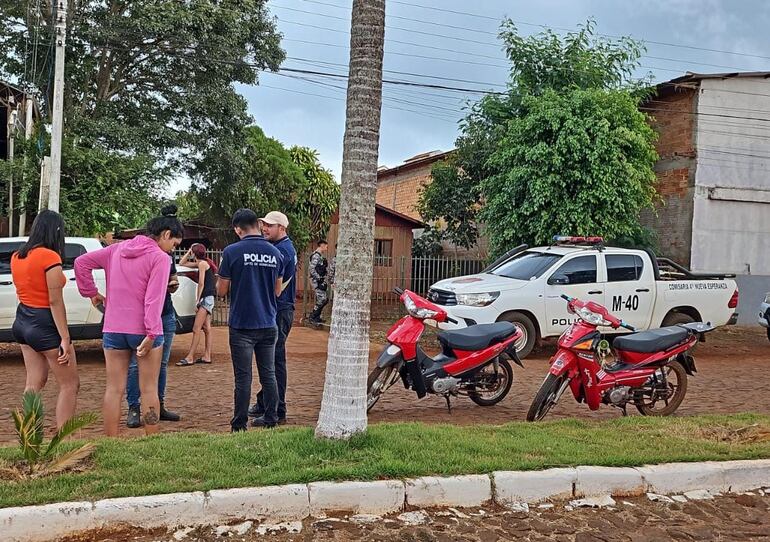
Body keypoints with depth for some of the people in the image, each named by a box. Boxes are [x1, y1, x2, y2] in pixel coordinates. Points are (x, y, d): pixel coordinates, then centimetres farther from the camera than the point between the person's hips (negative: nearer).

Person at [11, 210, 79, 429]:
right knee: (70, 385, 2)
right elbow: (55, 302, -19)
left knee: (34, 382, 15)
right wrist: (65, 339, -18)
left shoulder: (17, 257, 7)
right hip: (45, 324, -8)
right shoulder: (50, 257, -17)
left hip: (23, 321, 8)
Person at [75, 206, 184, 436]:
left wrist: (91, 292, 15)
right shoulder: (159, 257, -10)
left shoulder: (117, 249, 9)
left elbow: (81, 262, 11)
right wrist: (151, 333, -20)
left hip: (113, 329, 5)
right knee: (149, 390, 5)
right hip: (143, 331, -5)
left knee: (114, 389, 9)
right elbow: (154, 298, -18)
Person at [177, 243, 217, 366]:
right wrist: (189, 252, 19)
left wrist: (198, 299, -12)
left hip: (206, 297, -10)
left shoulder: (202, 263, -9)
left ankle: (190, 358, -12)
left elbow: (201, 284, -14)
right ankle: (207, 356, 11)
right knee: (206, 328, 9)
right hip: (209, 298, 10)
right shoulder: (201, 263, 18)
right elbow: (182, 263, 27)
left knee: (196, 329, -11)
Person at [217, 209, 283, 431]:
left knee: (243, 377, 1)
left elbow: (221, 291, -5)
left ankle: (240, 425, 7)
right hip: (268, 325, 4)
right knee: (268, 374, 12)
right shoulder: (275, 253, 4)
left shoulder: (232, 252, -10)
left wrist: (221, 279, 15)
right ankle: (271, 420, 18)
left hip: (242, 325, -4)